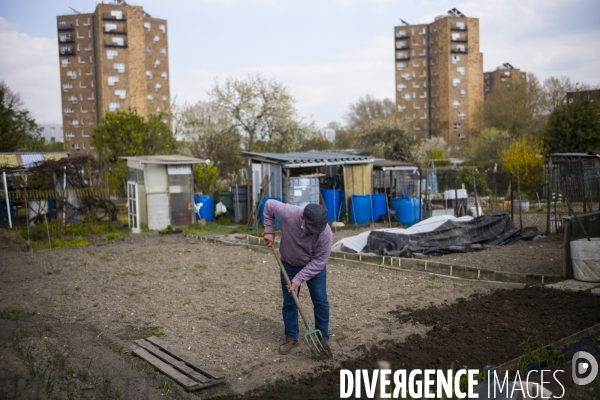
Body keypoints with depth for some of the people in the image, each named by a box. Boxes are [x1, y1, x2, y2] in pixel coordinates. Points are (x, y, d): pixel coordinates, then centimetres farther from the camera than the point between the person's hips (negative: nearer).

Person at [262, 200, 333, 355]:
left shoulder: (326, 233, -34)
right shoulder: (287, 213, -34)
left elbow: (319, 261, -25)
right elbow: (269, 205, -14)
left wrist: (298, 280, -26)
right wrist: (269, 231, -16)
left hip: (314, 267, -1)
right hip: (289, 264, 1)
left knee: (321, 302, 1)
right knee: (289, 303, 5)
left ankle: (323, 338, 16)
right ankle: (291, 338, 18)